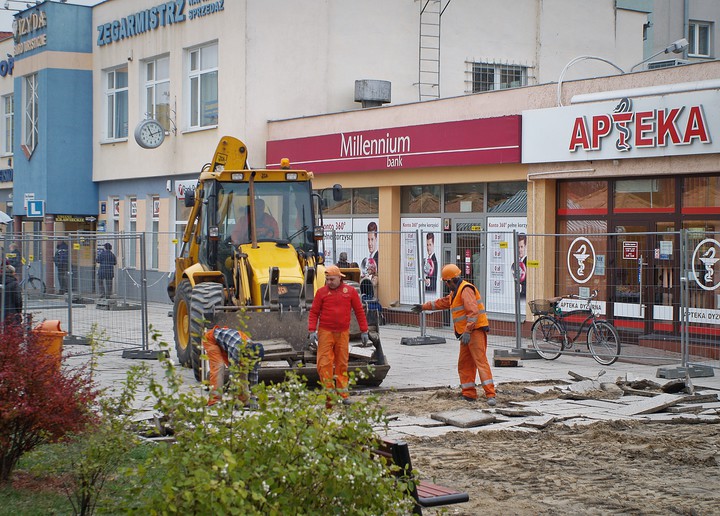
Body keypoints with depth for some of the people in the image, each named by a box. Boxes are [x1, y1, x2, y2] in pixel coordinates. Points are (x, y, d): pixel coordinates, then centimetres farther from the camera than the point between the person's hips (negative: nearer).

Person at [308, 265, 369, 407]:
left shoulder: (350, 291, 4)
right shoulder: (322, 292, 2)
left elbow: (359, 311, 8)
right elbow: (314, 312, 3)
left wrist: (364, 331, 5)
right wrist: (312, 330, -8)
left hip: (343, 333, 1)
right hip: (325, 332, -1)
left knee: (342, 364, 6)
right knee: (325, 363, -8)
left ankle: (343, 394, 13)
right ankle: (328, 395, -5)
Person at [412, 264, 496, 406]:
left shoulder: (466, 290, -13)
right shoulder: (456, 292, 21)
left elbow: (473, 311, -24)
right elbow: (442, 302, 38)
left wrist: (467, 332, -29)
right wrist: (424, 306, 43)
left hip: (475, 331, -11)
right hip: (467, 333, 11)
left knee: (481, 361, -17)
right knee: (464, 365, 10)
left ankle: (490, 395, -23)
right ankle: (469, 395, 13)